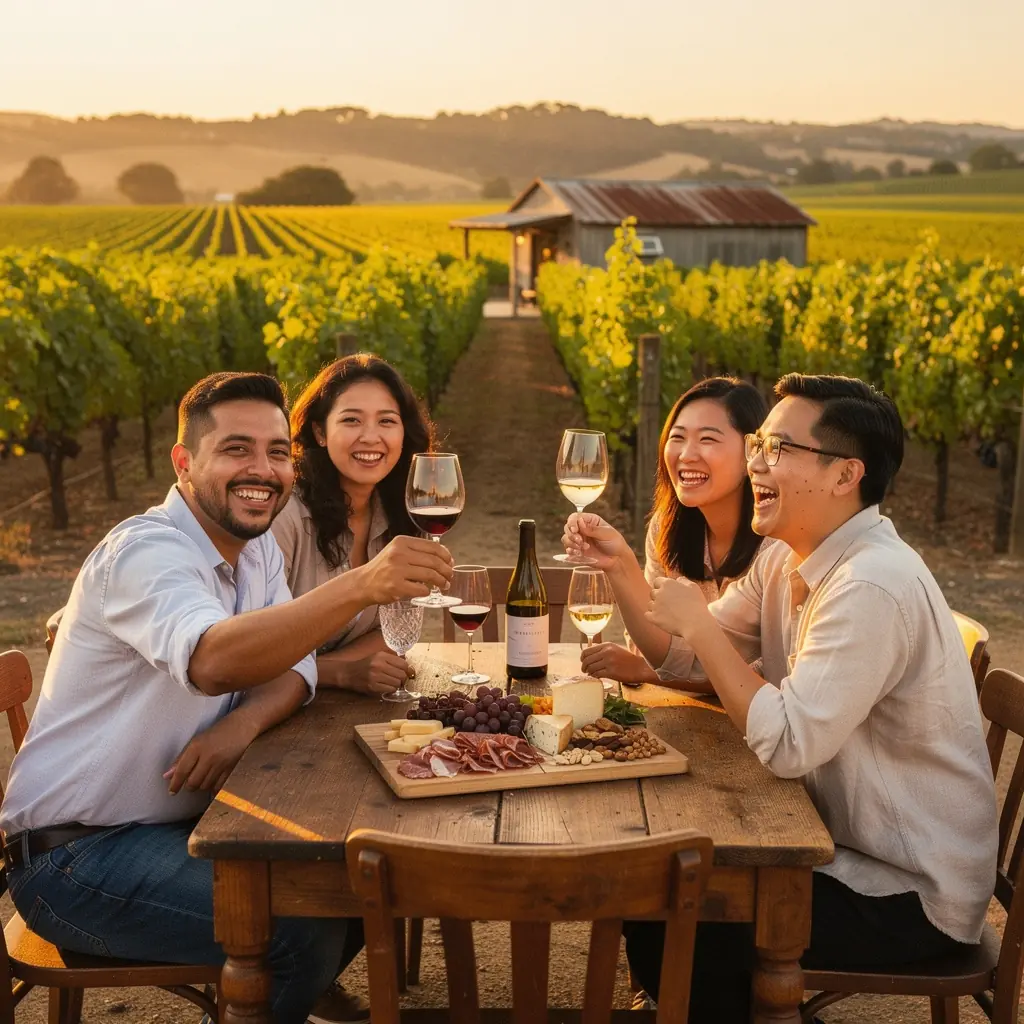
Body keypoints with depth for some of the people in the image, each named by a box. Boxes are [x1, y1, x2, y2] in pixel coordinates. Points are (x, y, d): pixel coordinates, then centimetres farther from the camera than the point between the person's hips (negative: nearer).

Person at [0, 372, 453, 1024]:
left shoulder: (257, 548, 6)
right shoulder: (147, 551, -22)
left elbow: (295, 664, 3)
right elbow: (212, 660, -42)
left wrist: (244, 722, -20)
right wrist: (361, 585, -55)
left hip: (179, 821, 9)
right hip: (75, 854, -8)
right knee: (302, 931, -23)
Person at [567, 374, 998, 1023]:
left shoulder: (872, 586, -28)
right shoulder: (785, 558, 2)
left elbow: (789, 745, -31)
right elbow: (690, 662, 7)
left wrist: (697, 624, -22)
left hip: (911, 895, -8)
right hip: (847, 842, 8)